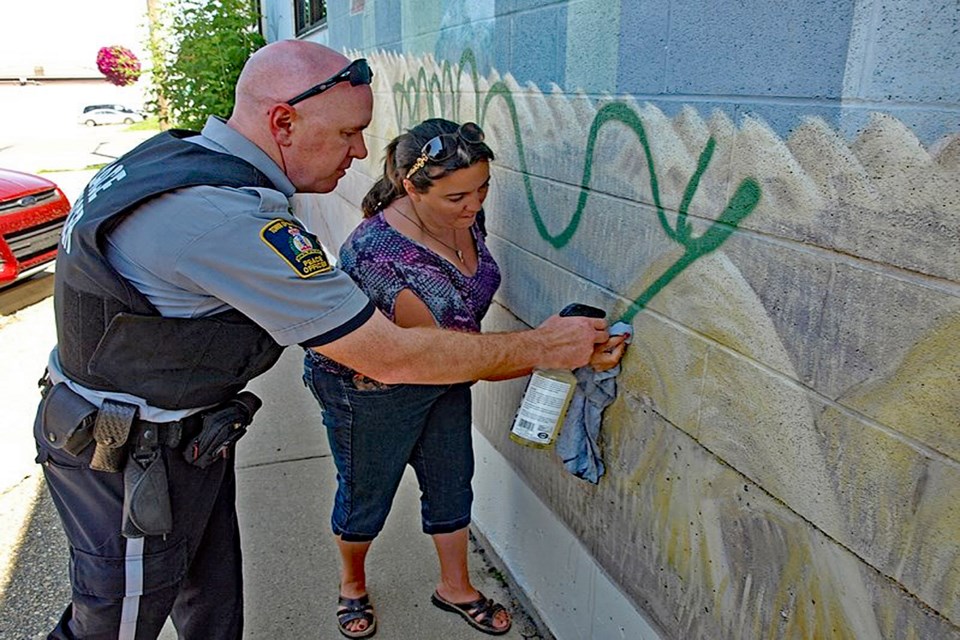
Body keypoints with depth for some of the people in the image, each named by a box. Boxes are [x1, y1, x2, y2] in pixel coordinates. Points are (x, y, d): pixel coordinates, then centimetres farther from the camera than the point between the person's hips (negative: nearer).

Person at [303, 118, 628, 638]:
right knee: (366, 495, 16)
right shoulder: (376, 254, -37)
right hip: (370, 390, -6)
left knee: (451, 483, 18)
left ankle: (455, 587, 42)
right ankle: (352, 584, 46)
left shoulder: (465, 215, -14)